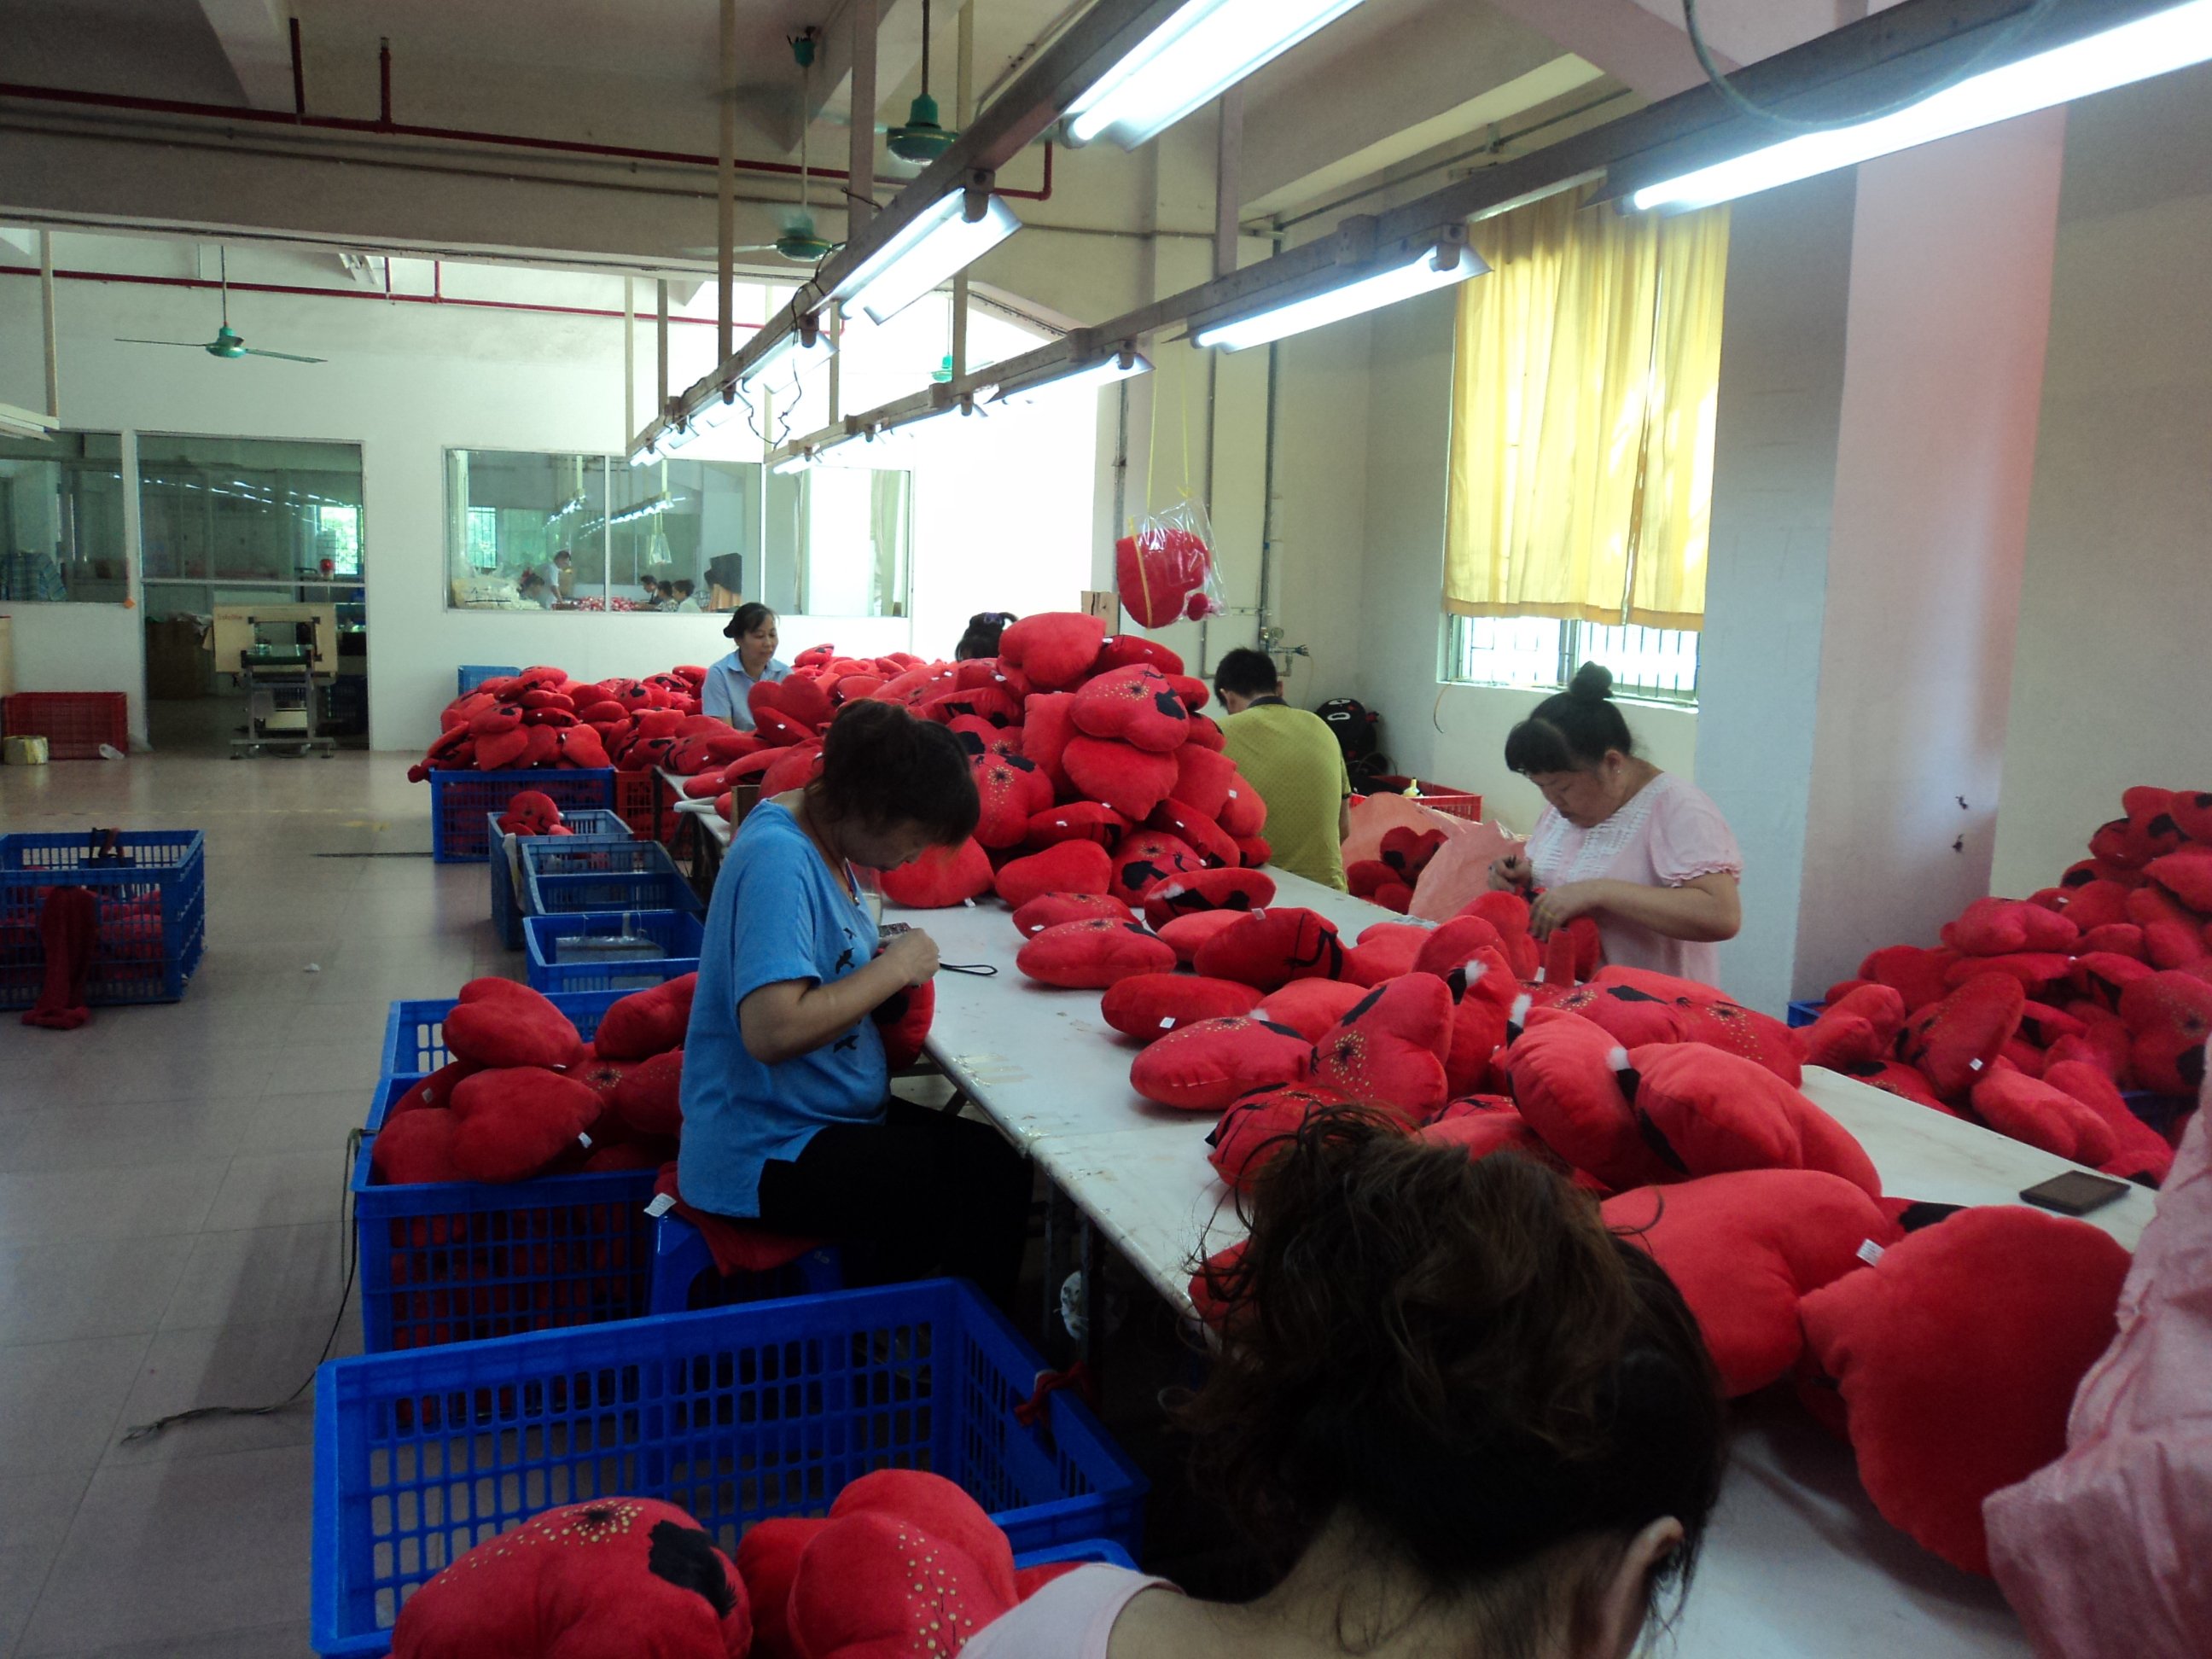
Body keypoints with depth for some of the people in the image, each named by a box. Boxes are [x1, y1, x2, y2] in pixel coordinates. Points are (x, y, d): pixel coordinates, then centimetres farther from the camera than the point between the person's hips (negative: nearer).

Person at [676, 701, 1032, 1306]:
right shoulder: (778, 858, -23)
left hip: (824, 1116, 10)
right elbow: (771, 1030, -33)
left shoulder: (822, 836, 6)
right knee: (993, 1175, -15)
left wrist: (893, 963, 0)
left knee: (991, 1150, 4)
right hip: (765, 1159, -10)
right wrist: (892, 969, -21)